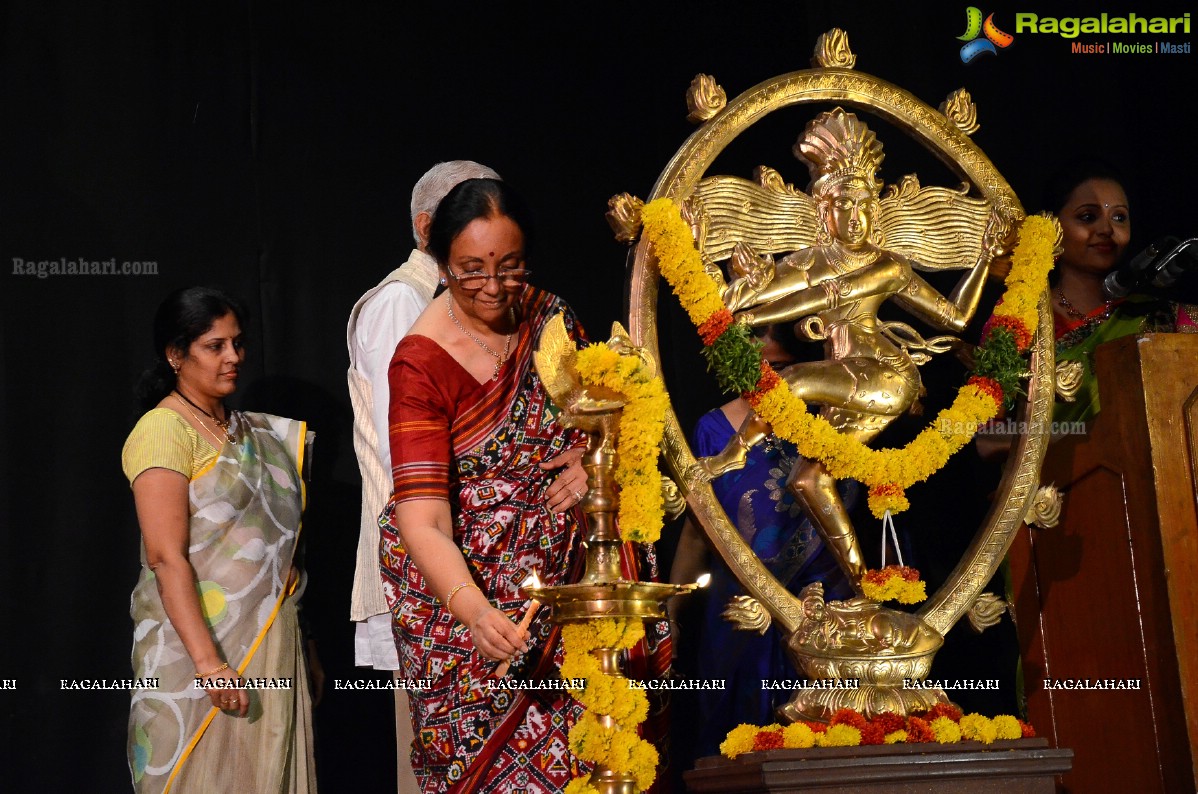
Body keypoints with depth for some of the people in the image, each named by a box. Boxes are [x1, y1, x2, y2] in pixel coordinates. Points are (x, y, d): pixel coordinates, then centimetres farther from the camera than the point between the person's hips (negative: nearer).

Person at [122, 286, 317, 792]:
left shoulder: (248, 430, 13)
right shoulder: (164, 431, -10)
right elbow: (166, 558, -18)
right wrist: (209, 663, -24)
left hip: (269, 642, 7)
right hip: (199, 641, -7)